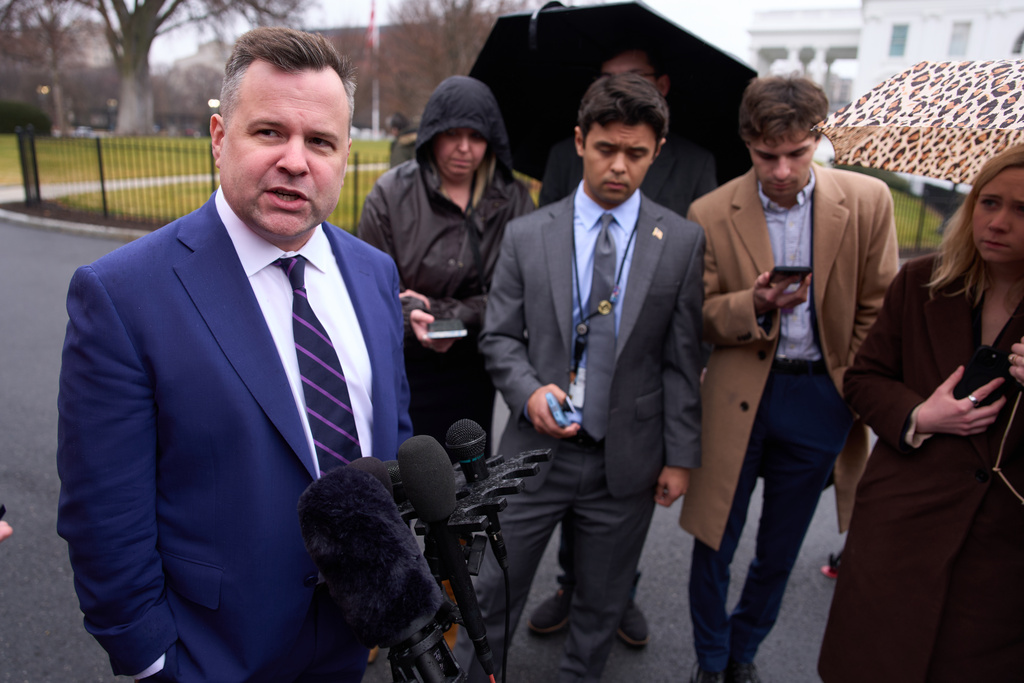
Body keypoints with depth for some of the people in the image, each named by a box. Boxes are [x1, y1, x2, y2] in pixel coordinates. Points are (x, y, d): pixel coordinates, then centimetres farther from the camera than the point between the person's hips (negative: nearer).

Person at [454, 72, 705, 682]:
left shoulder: (683, 242, -2)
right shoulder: (526, 235, -1)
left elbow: (683, 359, -1)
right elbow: (499, 336, 2)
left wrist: (681, 455, -1)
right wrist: (529, 391, -16)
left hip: (628, 461, 1)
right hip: (536, 449, 0)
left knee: (602, 606, 20)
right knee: (494, 593, 13)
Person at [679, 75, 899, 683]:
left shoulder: (868, 201, -5)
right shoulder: (711, 215, -8)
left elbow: (878, 311, 2)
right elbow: (698, 319, -4)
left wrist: (857, 396, 2)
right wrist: (752, 305, -23)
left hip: (820, 398, 2)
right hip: (738, 397, -1)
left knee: (780, 550, 18)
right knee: (715, 542, 8)